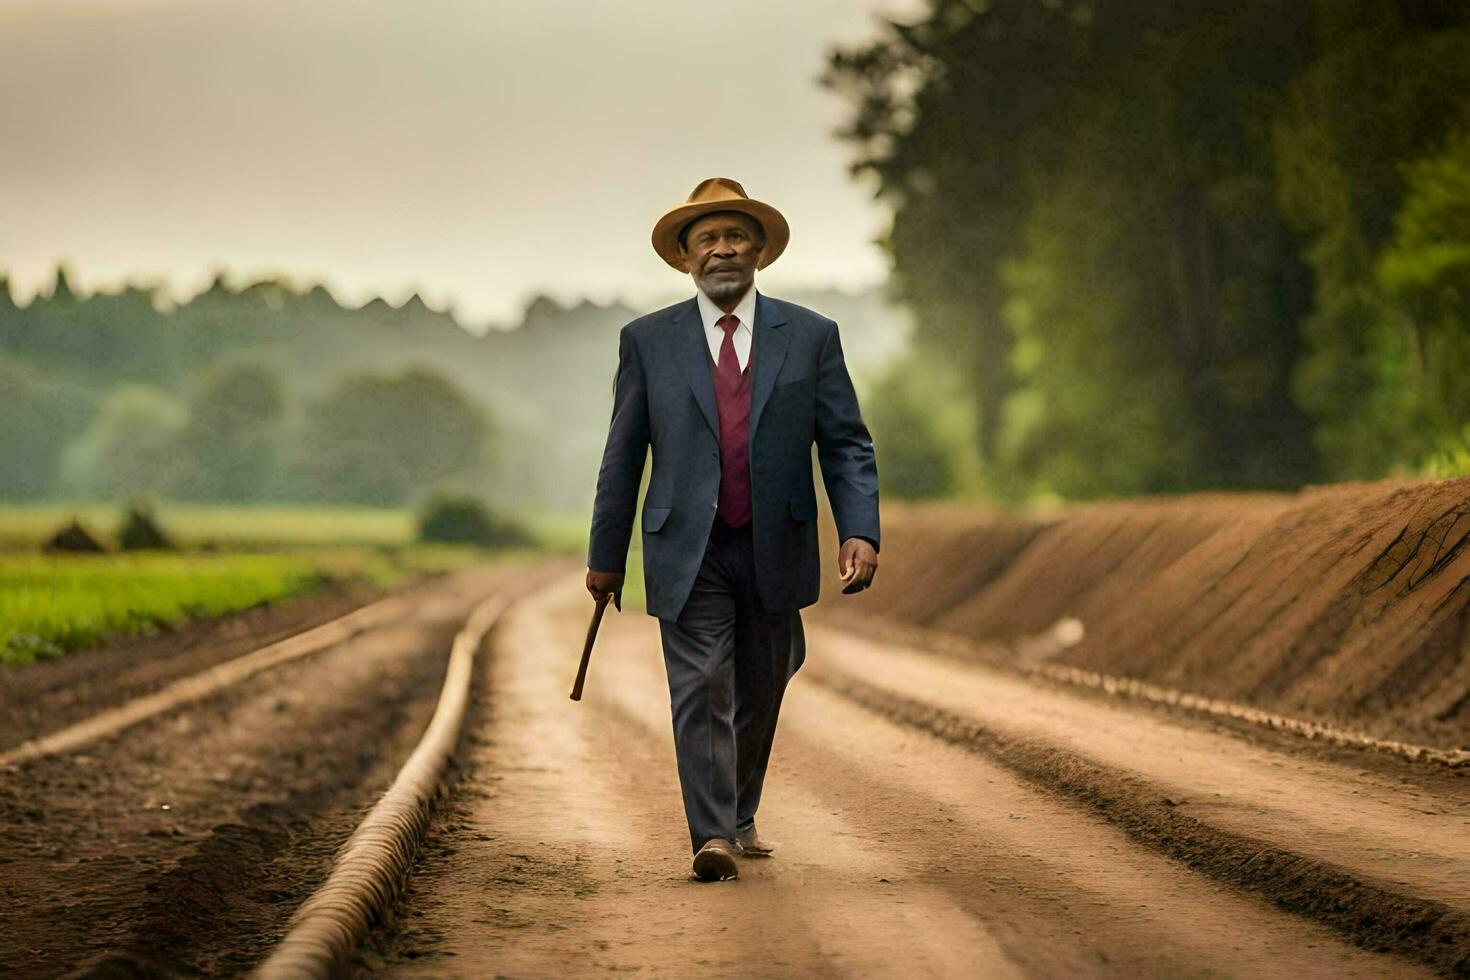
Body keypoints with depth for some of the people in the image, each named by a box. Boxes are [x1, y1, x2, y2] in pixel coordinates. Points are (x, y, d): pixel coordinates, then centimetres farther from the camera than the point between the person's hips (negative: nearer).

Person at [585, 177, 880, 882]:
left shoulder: (810, 336, 4)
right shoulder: (648, 341, 4)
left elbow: (846, 445, 2)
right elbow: (623, 456, 8)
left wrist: (860, 532, -11)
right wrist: (605, 555, 9)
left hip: (776, 551, 2)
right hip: (689, 553, -2)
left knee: (760, 692, 13)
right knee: (700, 688, -12)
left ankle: (740, 817, 32)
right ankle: (711, 836, -14)